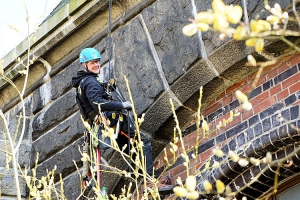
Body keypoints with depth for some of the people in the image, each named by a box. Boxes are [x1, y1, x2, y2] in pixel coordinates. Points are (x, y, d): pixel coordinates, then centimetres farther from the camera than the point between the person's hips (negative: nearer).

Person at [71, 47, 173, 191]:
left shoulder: (82, 82, 19)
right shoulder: (90, 82, -13)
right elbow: (98, 103, -28)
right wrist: (122, 105, -23)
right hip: (111, 120, -11)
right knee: (144, 142, -13)